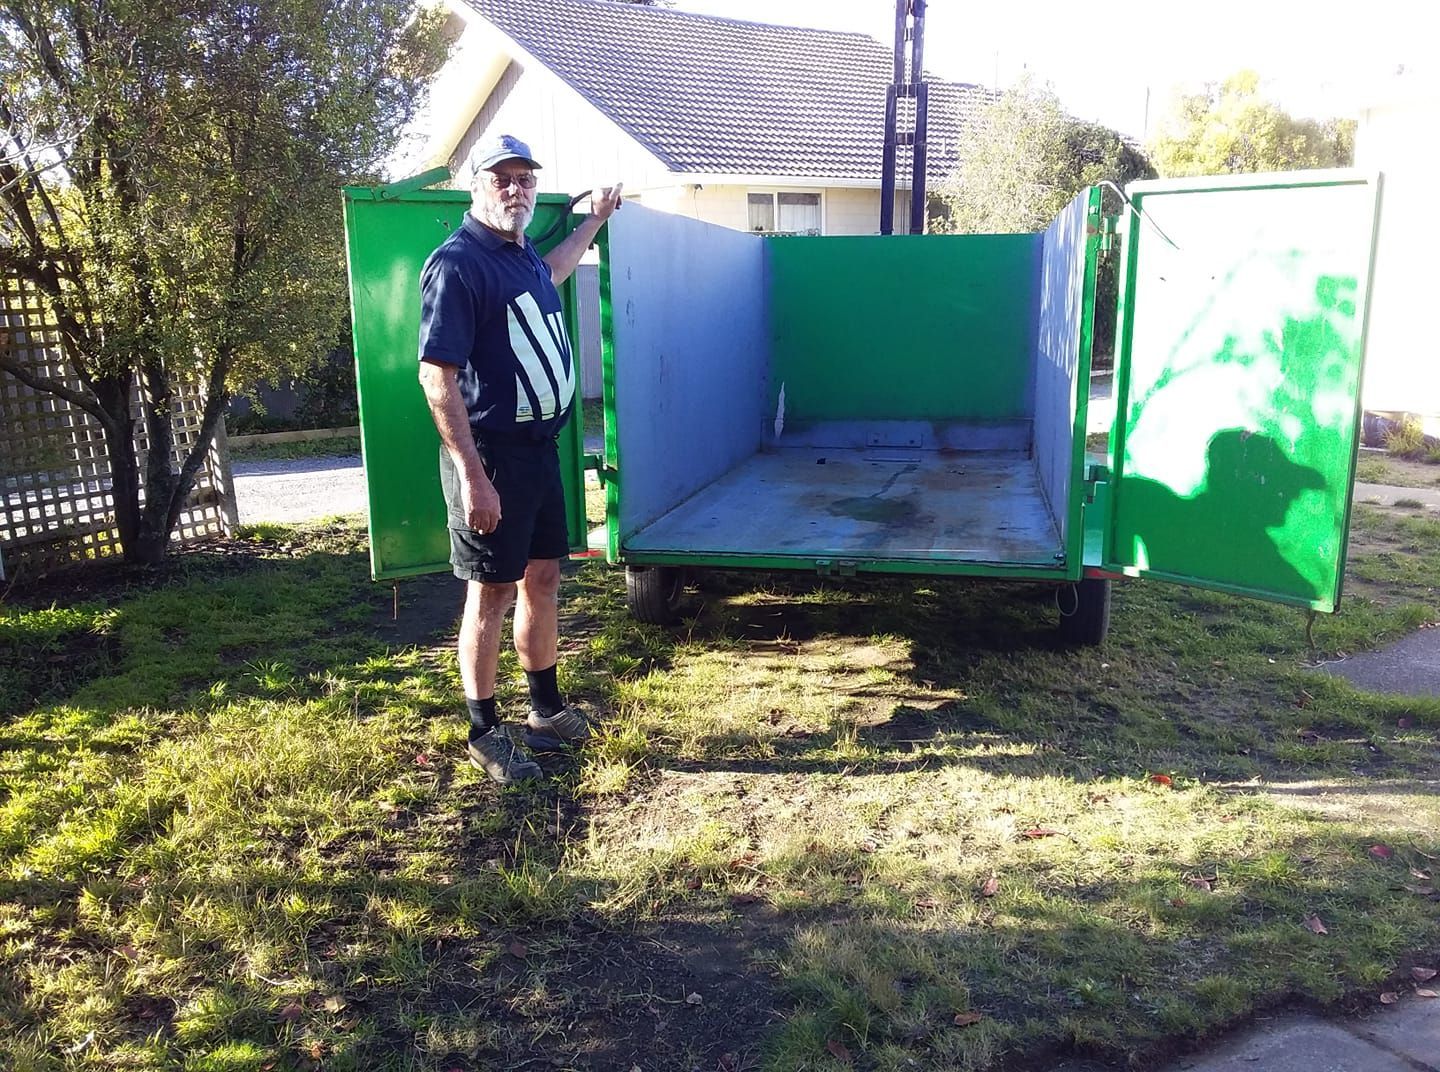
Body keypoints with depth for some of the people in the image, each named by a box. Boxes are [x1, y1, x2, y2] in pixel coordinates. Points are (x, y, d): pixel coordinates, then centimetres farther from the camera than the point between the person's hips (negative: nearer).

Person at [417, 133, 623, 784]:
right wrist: (473, 478, -25)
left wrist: (594, 221, 46)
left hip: (540, 444, 9)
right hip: (491, 453, -9)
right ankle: (485, 735, 15)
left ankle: (547, 710, 30)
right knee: (492, 591, 0)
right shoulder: (457, 265, -15)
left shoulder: (522, 252, 11)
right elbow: (437, 377, -21)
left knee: (542, 577, 15)